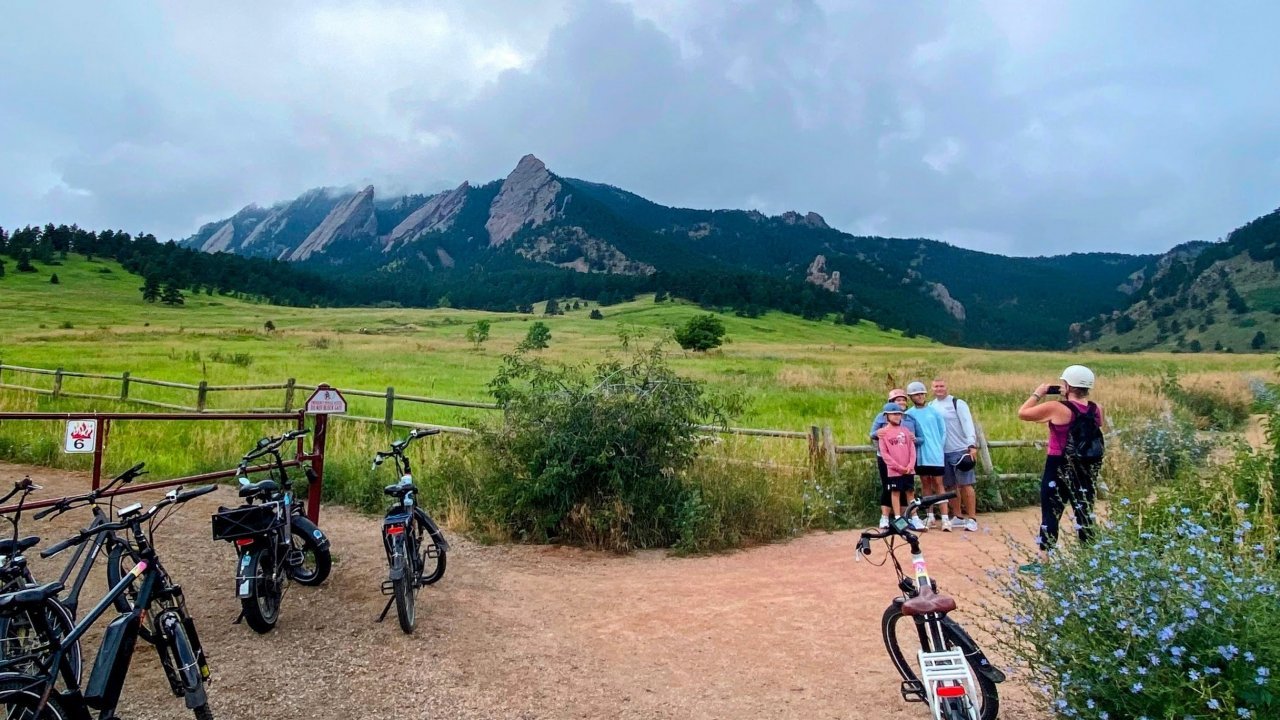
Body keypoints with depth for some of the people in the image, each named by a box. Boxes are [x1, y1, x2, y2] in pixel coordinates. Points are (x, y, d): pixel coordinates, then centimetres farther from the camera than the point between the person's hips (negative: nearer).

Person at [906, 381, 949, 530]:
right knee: (925, 483, 10)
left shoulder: (934, 411, -1)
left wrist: (938, 447, -1)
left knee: (938, 484, -2)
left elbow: (943, 431, 3)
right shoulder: (909, 414, 2)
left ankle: (945, 518, -2)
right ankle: (930, 516, 18)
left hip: (935, 454, -2)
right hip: (920, 455, 2)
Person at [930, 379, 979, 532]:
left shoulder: (958, 403, -4)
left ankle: (972, 518, 0)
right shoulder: (930, 406, 10)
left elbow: (968, 424, -12)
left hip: (960, 450, -5)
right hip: (942, 452, 5)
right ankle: (959, 517, 20)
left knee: (965, 484, -4)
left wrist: (972, 445, -22)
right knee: (951, 486, 9)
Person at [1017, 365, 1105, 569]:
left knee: (1050, 514, 1)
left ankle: (1043, 561, 4)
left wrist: (1037, 394, 3)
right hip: (1086, 468, 5)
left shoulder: (1056, 408, -16)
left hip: (1059, 468, -5)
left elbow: (1022, 413, -7)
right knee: (1084, 513, 11)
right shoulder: (1096, 409, 2)